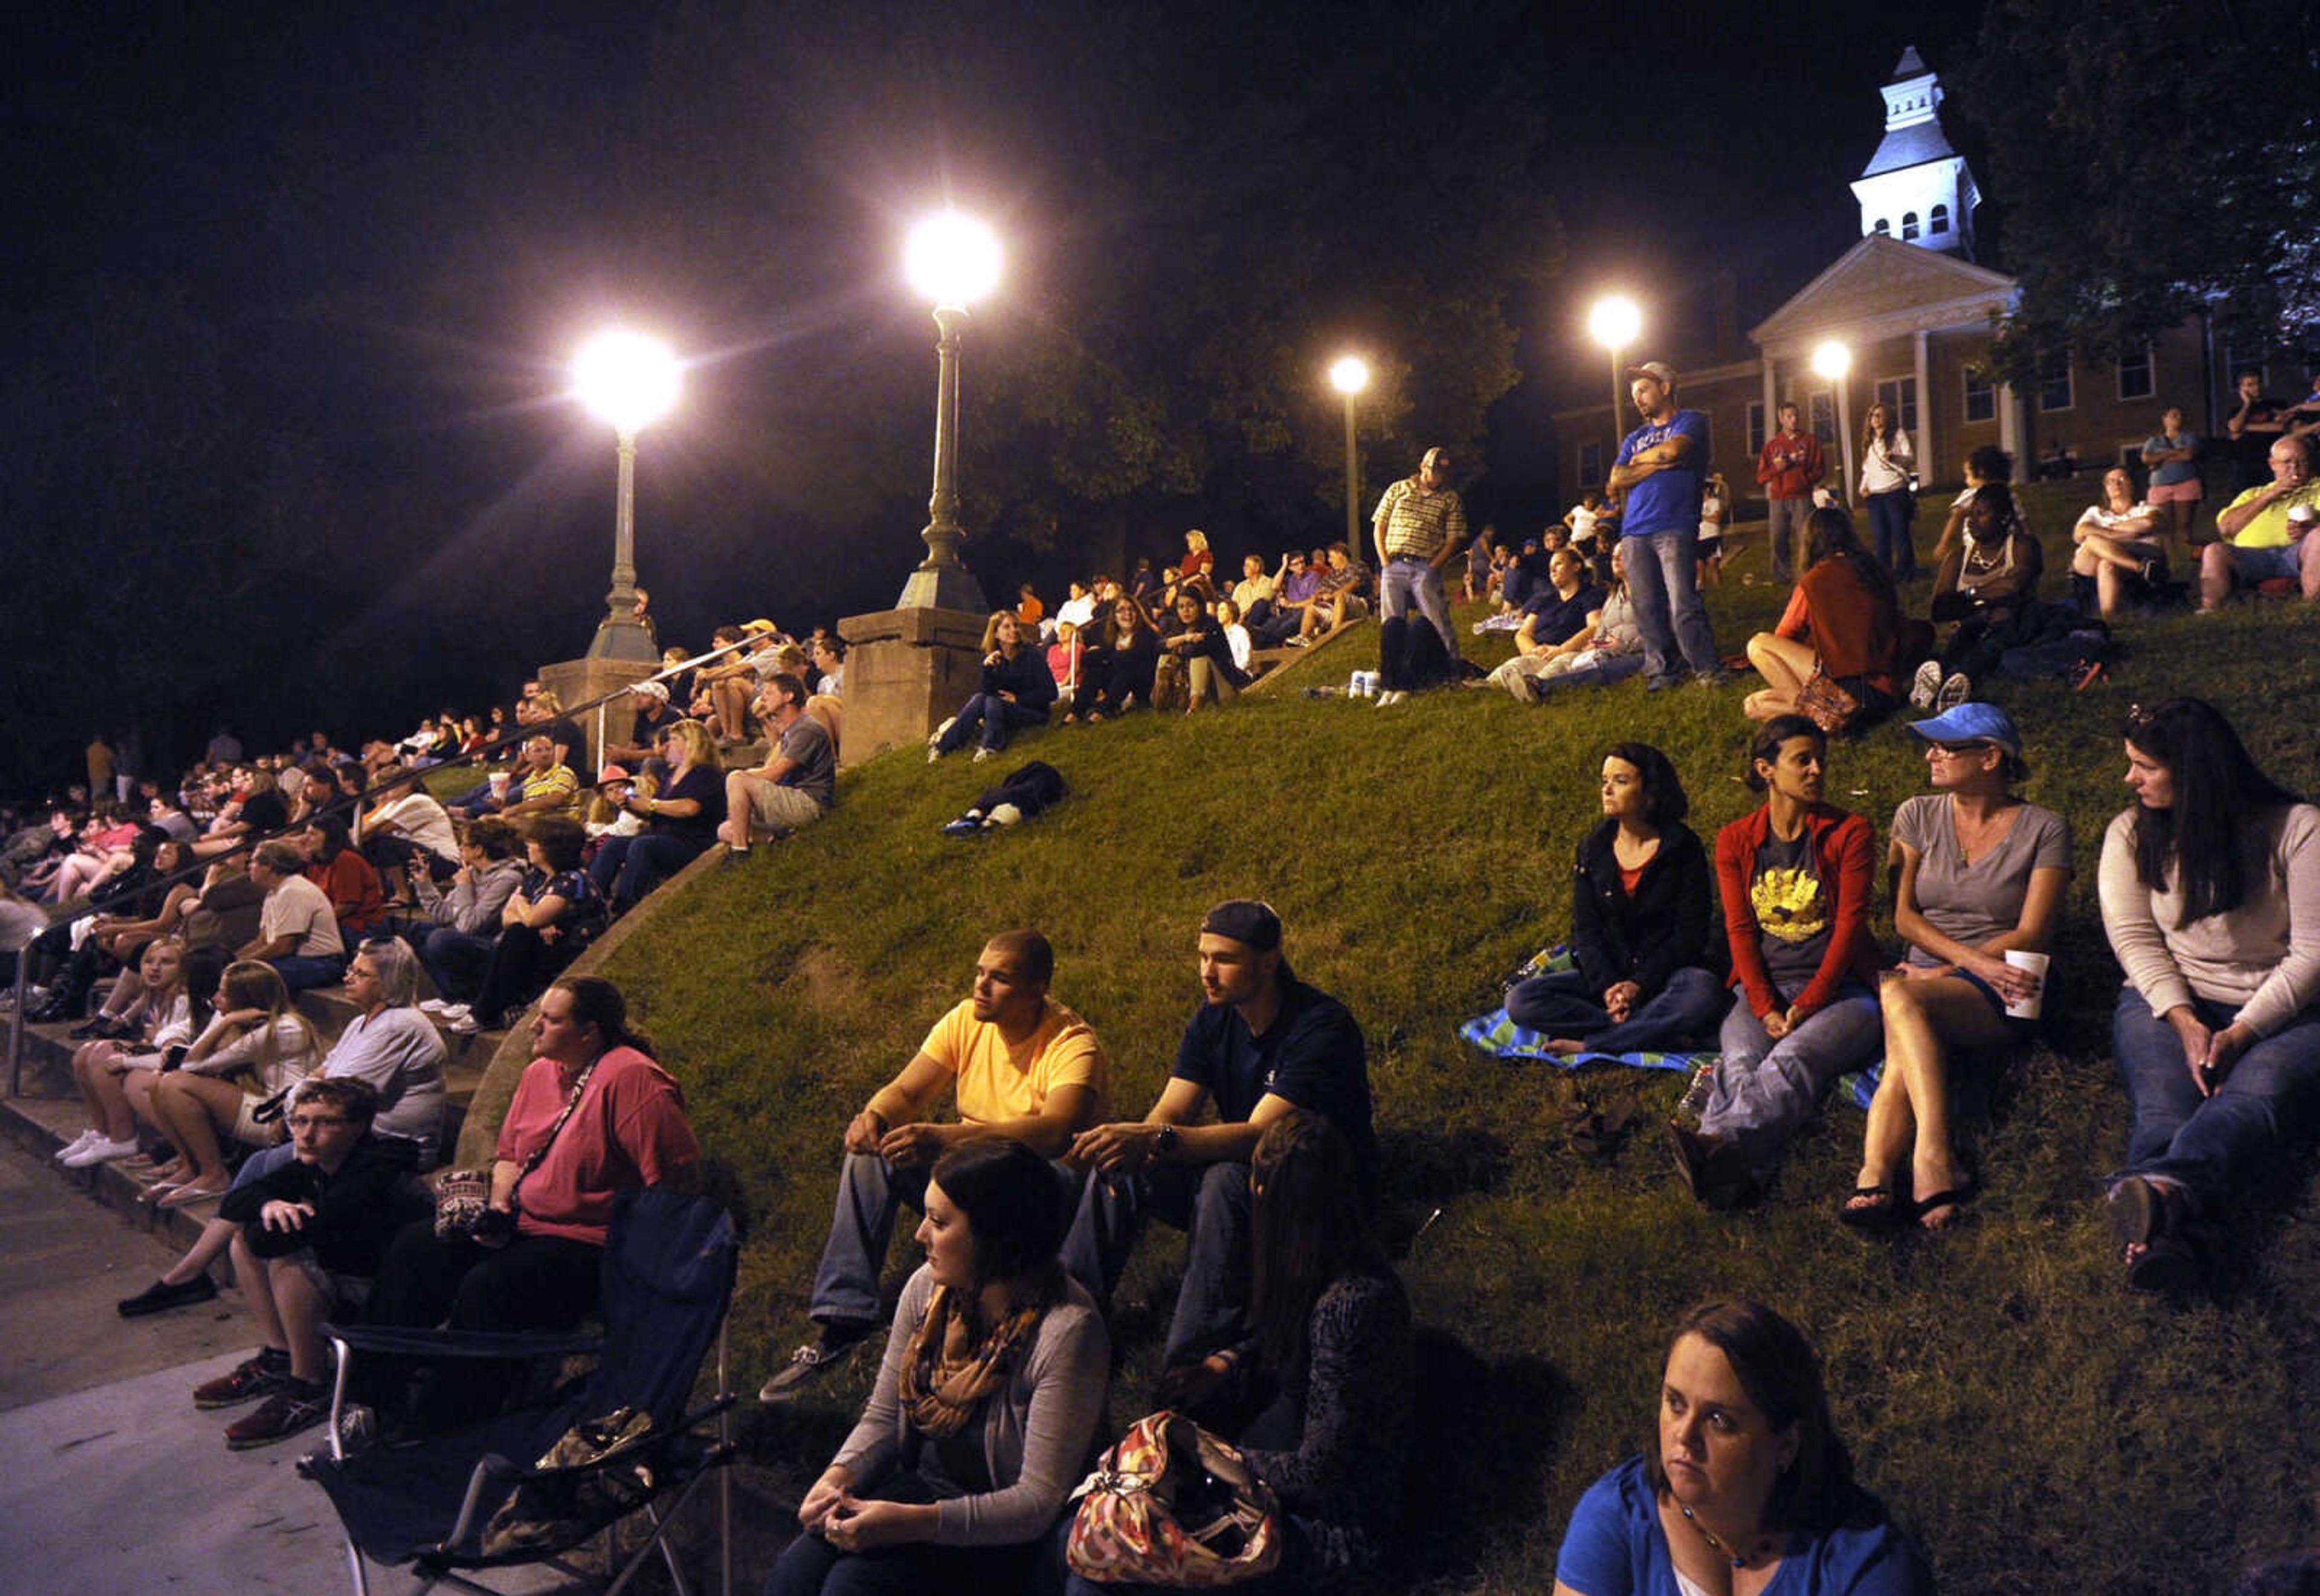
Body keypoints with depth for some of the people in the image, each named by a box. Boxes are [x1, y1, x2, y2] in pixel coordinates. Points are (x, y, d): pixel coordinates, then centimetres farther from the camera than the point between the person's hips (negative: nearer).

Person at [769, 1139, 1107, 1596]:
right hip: (920, 1483, 6)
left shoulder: (1066, 1332, -23)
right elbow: (883, 1418, 9)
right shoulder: (928, 1288, -3)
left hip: (1002, 1530, -5)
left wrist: (914, 1522, -28)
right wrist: (837, 1477, -11)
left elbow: (1039, 1502, -21)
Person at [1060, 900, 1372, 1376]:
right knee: (1120, 1168, -15)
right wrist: (1132, 1147, -31)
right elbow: (1169, 1113, -7)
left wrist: (1153, 1139, -43)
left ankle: (1194, 1363, -29)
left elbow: (1260, 1134, -32)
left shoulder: (1323, 1028, -23)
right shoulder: (1214, 1016, -1)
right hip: (1242, 1184, 7)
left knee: (1227, 1179, -36)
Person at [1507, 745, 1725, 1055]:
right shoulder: (1592, 848, 6)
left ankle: (1588, 1046, -28)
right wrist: (1607, 986, -16)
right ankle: (1658, 1030, -26)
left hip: (1668, 970, -3)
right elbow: (1586, 930, 2)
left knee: (1704, 995, -39)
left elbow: (1690, 933, -7)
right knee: (1520, 1001, -20)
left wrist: (1640, 984, -17)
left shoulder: (1683, 847, -3)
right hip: (1607, 973, 3)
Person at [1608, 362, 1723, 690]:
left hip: (1674, 529, -5)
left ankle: (1707, 670, -6)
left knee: (1683, 606, -14)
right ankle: (1659, 671, 7)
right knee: (1646, 608, 0)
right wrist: (1658, 463, -2)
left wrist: (1641, 459, 7)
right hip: (1636, 531, 5)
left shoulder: (1690, 421, 10)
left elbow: (1674, 449, -12)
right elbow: (1616, 481, 10)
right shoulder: (1635, 439, 26)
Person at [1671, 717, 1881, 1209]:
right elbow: (1740, 930, 4)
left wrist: (1807, 1006, -14)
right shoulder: (1735, 841, 11)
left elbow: (1849, 924, -4)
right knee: (1741, 1062, -31)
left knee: (1791, 1059, -34)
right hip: (1763, 989, 2)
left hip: (1839, 990, -2)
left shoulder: (1848, 833, 4)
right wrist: (1765, 1007, -11)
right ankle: (1735, 1172, -59)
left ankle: (1717, 1142, -62)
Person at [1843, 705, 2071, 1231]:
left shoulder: (2044, 831, 5)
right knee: (1906, 1054, -34)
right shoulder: (1917, 816, 14)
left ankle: (1931, 1163, -48)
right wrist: (1975, 961, -10)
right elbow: (1903, 916, 6)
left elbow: (2030, 936, -2)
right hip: (1924, 976, 3)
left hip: (1999, 1000, -3)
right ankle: (1876, 1175, -53)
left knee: (1900, 996, -37)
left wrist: (1944, 972, -10)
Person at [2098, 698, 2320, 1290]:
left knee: (2256, 1098, -36)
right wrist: (2185, 1023, -16)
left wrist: (2240, 1033, -18)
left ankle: (2164, 1187, -68)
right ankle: (2172, 1235, -60)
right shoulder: (2131, 834, 7)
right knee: (2167, 1108, -30)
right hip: (2169, 1001, 2)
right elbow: (2135, 938, 0)